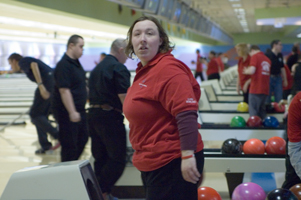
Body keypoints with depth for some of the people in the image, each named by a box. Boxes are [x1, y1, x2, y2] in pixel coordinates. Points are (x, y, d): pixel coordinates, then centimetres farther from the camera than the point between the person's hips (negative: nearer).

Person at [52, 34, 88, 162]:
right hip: (67, 113, -10)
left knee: (82, 139, 17)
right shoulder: (63, 65, -19)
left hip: (79, 110, 10)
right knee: (69, 146, -1)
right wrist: (72, 112, -28)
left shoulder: (76, 63, 11)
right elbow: (64, 90, -25)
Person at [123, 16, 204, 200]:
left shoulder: (168, 69, -17)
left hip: (172, 162, -10)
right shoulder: (144, 71, 13)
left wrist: (188, 155, -30)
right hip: (152, 163, 10)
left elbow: (186, 113, -25)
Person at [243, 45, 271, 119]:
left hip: (255, 89, -7)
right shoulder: (267, 59, 16)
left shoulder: (255, 56, -4)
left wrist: (246, 71, 3)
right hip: (265, 90, 7)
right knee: (261, 111, 13)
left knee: (253, 112, -5)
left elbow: (252, 71, -18)